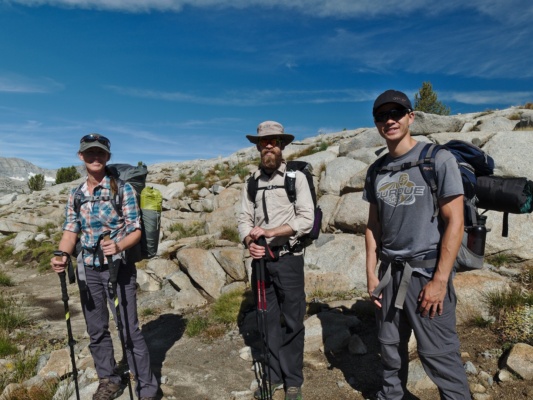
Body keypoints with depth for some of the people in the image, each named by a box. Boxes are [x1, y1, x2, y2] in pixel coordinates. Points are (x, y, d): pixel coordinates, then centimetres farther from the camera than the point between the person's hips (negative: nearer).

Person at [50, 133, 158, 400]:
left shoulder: (123, 189, -8)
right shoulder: (75, 195, 6)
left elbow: (135, 231, -10)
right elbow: (71, 230, 4)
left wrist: (118, 246, -30)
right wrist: (63, 255, -16)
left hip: (119, 267, -4)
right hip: (88, 269, 5)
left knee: (129, 330, -2)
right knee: (96, 330, 15)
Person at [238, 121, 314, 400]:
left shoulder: (296, 177, -3)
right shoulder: (252, 181, 8)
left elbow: (306, 220, -11)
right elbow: (244, 218, 5)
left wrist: (269, 231, -19)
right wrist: (250, 242, -15)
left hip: (288, 259, -3)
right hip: (260, 260, 4)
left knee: (292, 322, 6)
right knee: (267, 320, 13)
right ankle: (273, 376, 30)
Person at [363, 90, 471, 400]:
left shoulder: (438, 159, -6)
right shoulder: (376, 170, 8)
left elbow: (455, 223, -10)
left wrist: (440, 280, -14)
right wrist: (371, 274, 7)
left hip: (427, 271, -4)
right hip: (389, 271, 5)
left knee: (438, 353, 1)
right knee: (391, 345, 14)